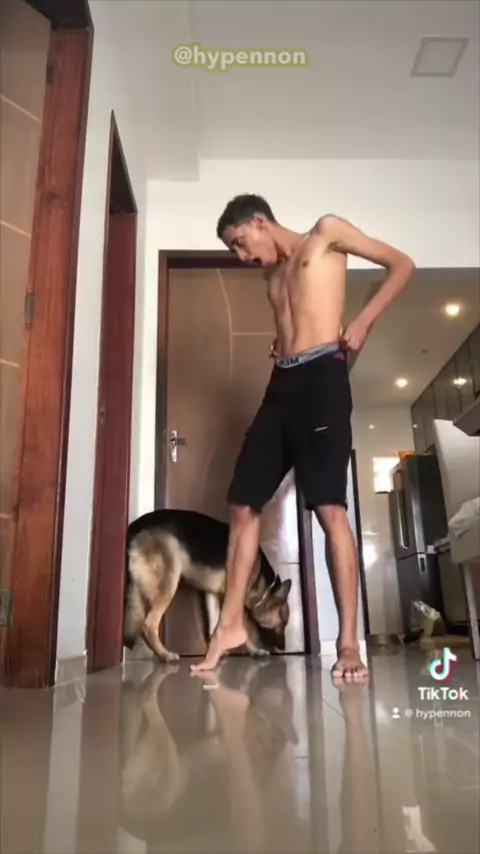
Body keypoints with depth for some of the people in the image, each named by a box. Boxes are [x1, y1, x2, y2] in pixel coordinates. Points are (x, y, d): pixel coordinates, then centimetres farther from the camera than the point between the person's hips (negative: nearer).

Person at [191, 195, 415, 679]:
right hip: (281, 385, 7)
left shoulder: (325, 233, 9)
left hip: (322, 377, -7)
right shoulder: (271, 275, 26)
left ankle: (348, 644, -6)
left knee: (329, 508, -13)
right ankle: (231, 624, 11)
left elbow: (402, 264, 7)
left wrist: (364, 321, -5)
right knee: (243, 505, 2)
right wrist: (280, 345, 13)